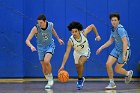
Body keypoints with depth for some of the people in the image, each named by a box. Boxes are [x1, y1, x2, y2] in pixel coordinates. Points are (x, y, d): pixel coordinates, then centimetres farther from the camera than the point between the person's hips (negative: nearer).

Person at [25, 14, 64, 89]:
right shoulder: (35, 28, -25)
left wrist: (58, 39, 19)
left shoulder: (50, 25, -17)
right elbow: (27, 40, -28)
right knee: (44, 68, 4)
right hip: (41, 47, 1)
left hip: (50, 46, -1)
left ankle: (50, 79, -6)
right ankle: (49, 81, 28)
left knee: (46, 61, -27)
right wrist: (31, 46, -48)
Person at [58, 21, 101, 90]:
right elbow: (67, 53, -31)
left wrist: (97, 35, -10)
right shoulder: (71, 41, -31)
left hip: (85, 52, -2)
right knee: (78, 66, 10)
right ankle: (81, 79, 43)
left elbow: (92, 26, -11)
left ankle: (80, 79, -7)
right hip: (77, 53, 2)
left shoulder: (84, 33, -29)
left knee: (80, 63, -26)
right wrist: (62, 65, -38)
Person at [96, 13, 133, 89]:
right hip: (116, 49, 7)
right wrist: (101, 48, 12)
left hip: (124, 50, -7)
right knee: (108, 64, -8)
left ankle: (128, 73, 33)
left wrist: (124, 55, -33)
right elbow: (110, 41, 16)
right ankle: (112, 83, 6)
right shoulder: (113, 29, 3)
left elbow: (125, 42, -29)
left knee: (117, 69, 0)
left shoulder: (120, 29, -24)